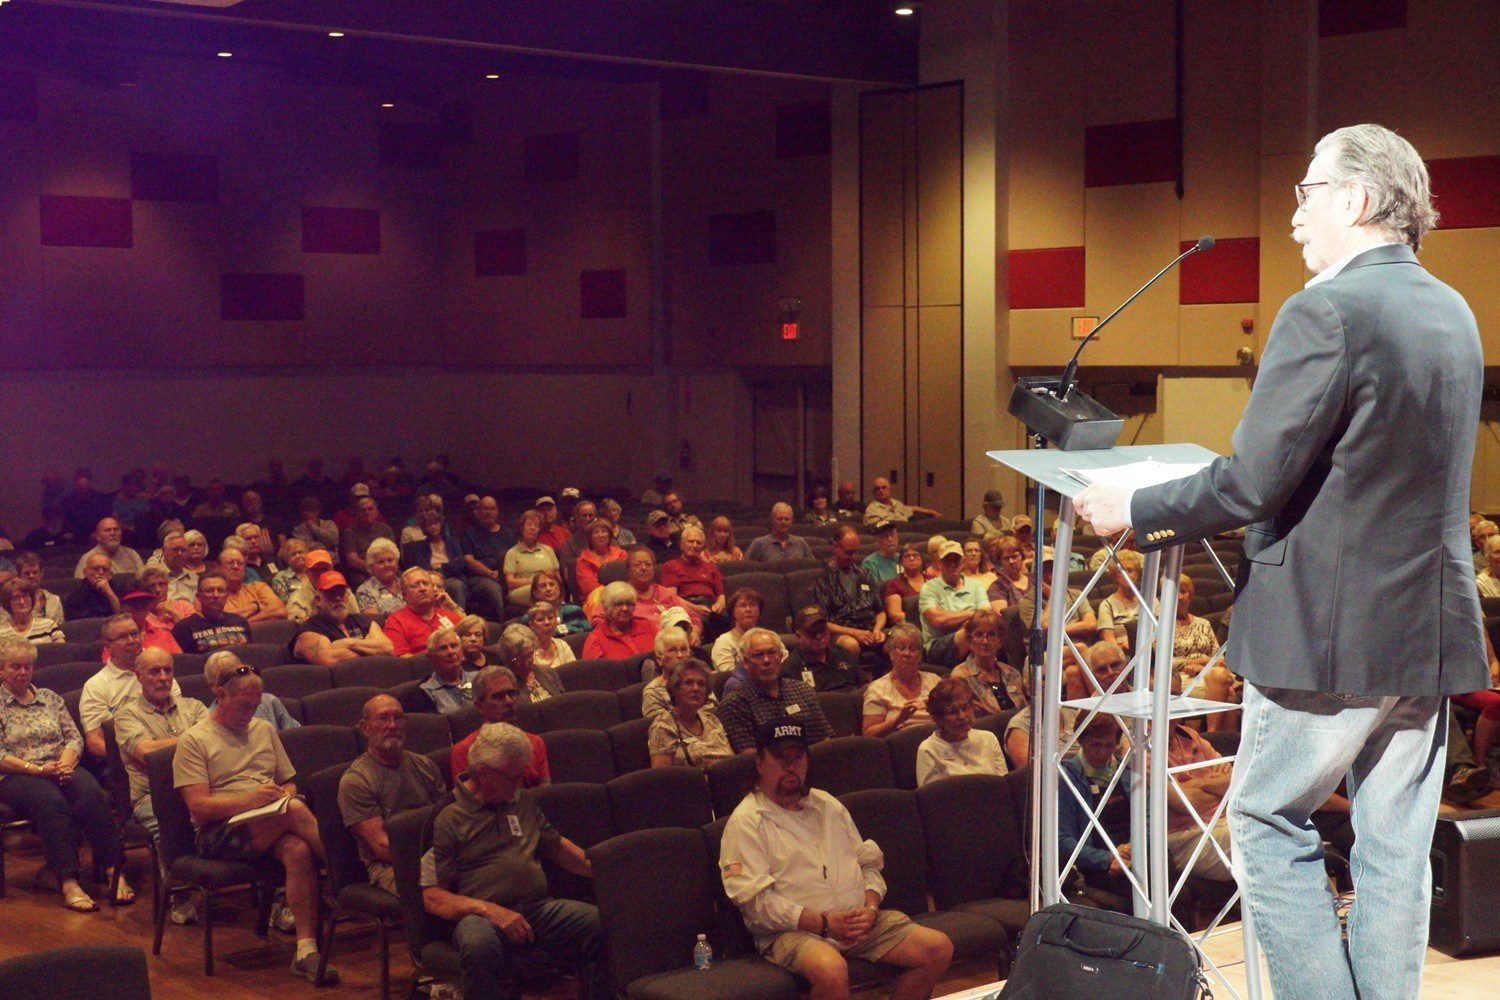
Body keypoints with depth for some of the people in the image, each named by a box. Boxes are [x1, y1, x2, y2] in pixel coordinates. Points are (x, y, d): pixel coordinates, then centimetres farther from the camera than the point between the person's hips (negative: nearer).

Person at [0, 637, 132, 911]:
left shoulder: (50, 698, 22)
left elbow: (74, 737, 16)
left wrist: (66, 762, -6)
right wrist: (38, 769, -14)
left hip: (61, 769, 4)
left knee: (92, 795, -30)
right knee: (51, 802, -38)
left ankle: (113, 871, -36)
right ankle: (68, 883, -44)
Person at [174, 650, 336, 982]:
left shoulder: (264, 730, 22)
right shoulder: (194, 740, 3)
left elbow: (289, 782, 25)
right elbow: (198, 806, -7)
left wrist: (285, 796, 0)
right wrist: (249, 800, -19)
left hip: (271, 827, 5)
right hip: (217, 834, -5)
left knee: (298, 849, -33)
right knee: (295, 811, -33)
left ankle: (306, 948, -37)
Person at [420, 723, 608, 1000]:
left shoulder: (524, 801, 22)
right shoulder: (447, 818, 1)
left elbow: (556, 846, 34)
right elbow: (433, 897, -4)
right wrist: (491, 910, -18)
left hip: (539, 907, 5)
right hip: (481, 915, -5)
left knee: (603, 925, -23)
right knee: (480, 946, -41)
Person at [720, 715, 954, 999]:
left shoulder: (827, 805, 22)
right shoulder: (745, 822, -1)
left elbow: (869, 863, 20)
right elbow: (756, 900, -11)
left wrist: (870, 909, -2)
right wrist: (824, 923, -17)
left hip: (859, 920, 7)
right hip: (793, 930, -6)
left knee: (939, 948, -10)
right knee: (832, 970, -39)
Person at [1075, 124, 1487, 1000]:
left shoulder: (1326, 313, -16)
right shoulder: (1454, 314, 10)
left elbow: (1253, 485, -19)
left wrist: (1137, 511, -4)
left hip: (1331, 631, -7)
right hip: (1434, 631, 8)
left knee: (1272, 827, 6)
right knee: (1396, 851, 12)